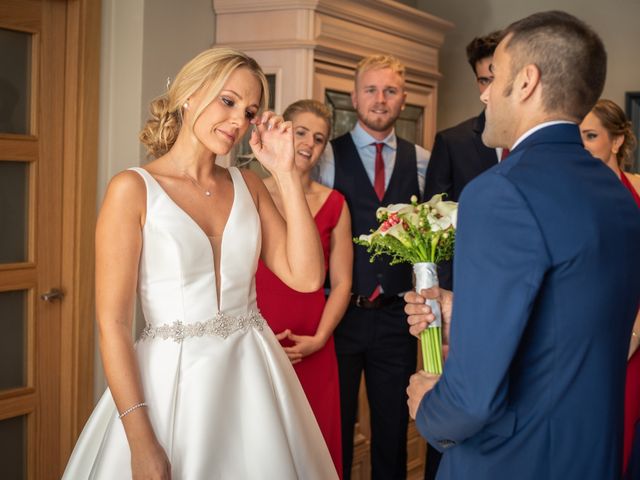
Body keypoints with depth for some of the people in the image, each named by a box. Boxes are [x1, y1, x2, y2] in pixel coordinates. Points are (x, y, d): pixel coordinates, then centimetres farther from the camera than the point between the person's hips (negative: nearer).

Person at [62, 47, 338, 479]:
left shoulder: (248, 186, 6)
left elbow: (306, 276, -4)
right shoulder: (133, 189, -8)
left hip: (253, 377, 5)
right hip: (173, 379, -4)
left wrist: (287, 174, -6)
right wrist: (141, 442, -15)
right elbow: (113, 323, -12)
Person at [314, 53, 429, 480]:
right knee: (335, 426, 11)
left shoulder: (422, 161, 5)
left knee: (394, 428, 14)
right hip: (341, 312, -2)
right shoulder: (328, 157, -2)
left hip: (397, 315, 2)